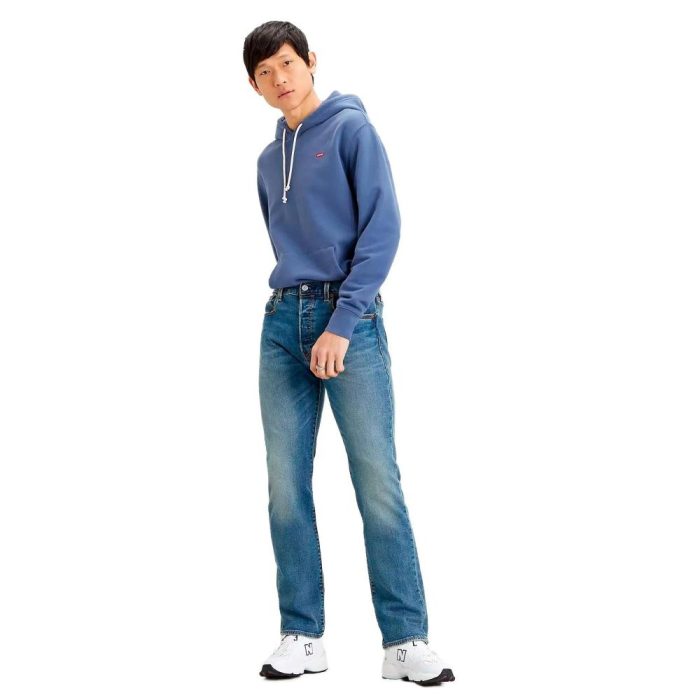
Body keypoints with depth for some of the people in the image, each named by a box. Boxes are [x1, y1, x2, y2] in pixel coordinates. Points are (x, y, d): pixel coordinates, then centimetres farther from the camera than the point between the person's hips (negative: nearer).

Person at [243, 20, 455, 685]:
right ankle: (302, 636, 10)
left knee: (378, 483, -8)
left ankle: (406, 641, -2)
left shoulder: (352, 129, 1)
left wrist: (342, 323, -15)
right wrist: (296, 301, 10)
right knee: (286, 487, 2)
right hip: (282, 321, 6)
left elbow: (382, 227, -8)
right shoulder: (268, 160, 19)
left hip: (350, 319, -6)